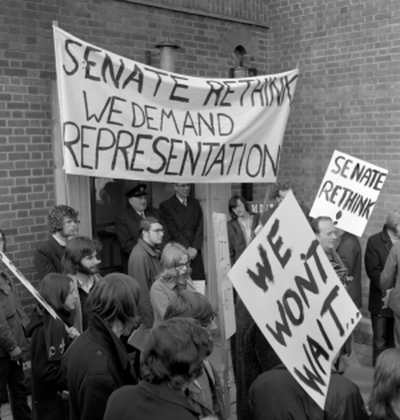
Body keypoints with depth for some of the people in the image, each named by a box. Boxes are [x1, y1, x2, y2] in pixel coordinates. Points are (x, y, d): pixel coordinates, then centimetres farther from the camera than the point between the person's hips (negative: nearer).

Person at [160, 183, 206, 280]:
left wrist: (195, 248, -6)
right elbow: (172, 231, -5)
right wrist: (187, 248, -10)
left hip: (195, 253, 4)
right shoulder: (166, 206, 1)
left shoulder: (195, 203, 15)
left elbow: (200, 228, 8)